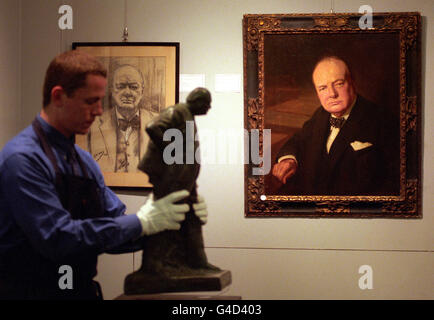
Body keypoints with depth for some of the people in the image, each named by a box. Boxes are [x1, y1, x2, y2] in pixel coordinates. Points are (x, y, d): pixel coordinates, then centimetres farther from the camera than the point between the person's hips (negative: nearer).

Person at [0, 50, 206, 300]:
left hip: (82, 290, 7)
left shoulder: (85, 161, 10)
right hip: (31, 291, -7)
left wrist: (167, 221, -7)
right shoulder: (23, 159, -15)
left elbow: (114, 229, 9)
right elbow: (57, 239, -22)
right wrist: (141, 222, -19)